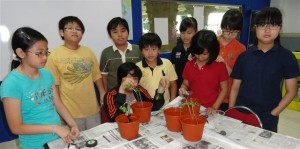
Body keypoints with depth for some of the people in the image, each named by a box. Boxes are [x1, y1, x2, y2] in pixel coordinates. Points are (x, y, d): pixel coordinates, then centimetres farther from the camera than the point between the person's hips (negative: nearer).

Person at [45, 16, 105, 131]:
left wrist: (102, 93, 4)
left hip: (92, 107, 4)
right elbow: (54, 84, -9)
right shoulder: (55, 55, -10)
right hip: (70, 111, -4)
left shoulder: (88, 51, 4)